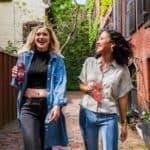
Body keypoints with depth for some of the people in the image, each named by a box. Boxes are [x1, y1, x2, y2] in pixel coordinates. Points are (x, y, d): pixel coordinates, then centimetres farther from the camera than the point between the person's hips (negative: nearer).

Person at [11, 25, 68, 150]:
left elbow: (61, 84, -6)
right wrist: (16, 77, -7)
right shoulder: (25, 56, 9)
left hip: (49, 106, 0)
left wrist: (57, 105, -20)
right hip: (28, 106, 1)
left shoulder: (57, 59, 4)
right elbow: (19, 85, 15)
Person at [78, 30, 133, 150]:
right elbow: (81, 85, 11)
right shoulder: (89, 62, 1)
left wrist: (124, 123, 1)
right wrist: (87, 88, -12)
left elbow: (123, 97, -3)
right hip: (87, 114, 3)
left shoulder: (121, 69, -7)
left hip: (109, 117, -3)